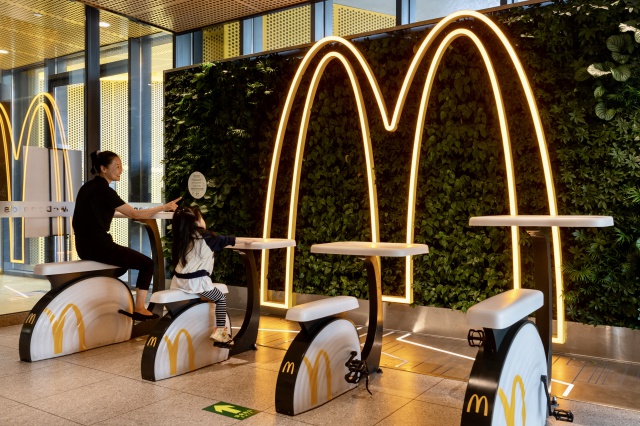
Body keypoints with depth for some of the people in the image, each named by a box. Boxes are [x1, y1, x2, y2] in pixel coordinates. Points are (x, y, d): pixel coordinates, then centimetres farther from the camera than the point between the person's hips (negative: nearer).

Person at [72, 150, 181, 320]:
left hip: (84, 246, 10)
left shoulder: (87, 187, 13)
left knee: (124, 260, 33)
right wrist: (164, 207, -11)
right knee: (147, 263, -3)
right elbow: (135, 214, -16)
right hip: (98, 245, -10)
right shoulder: (104, 190, -15)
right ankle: (139, 308, 0)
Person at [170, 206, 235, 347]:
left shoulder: (181, 239, 11)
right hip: (196, 282, -6)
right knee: (221, 299, 9)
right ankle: (219, 331, 0)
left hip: (179, 281, 7)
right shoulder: (205, 237, -6)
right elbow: (224, 240, 4)